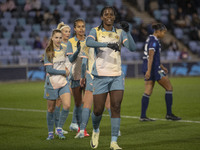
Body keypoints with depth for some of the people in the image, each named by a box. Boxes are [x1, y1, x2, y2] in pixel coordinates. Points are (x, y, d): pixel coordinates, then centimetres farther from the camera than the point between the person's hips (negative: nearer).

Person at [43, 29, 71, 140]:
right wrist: (64, 72, -10)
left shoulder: (64, 50, 4)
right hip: (51, 83, -3)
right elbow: (49, 69, -14)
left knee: (67, 105, -15)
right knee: (51, 109, 5)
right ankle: (50, 132, 20)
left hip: (63, 82, 3)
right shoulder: (48, 52, -8)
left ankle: (59, 128, 2)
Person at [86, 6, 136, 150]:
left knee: (116, 107, -8)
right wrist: (108, 44, -35)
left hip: (117, 76, 2)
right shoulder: (96, 31, 2)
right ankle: (96, 130, 31)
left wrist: (127, 32, -19)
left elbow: (132, 47, -5)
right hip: (100, 75, -2)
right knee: (98, 110, -1)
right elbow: (89, 42, -21)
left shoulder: (120, 32, 8)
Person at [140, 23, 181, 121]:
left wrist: (162, 67, 32)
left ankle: (143, 116, 2)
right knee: (169, 88, 0)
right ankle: (169, 114, 1)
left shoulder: (150, 39, 18)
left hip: (149, 68, 10)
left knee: (148, 92, 6)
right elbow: (151, 56, -22)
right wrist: (149, 70, -28)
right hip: (153, 68, -10)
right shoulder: (154, 41, -13)